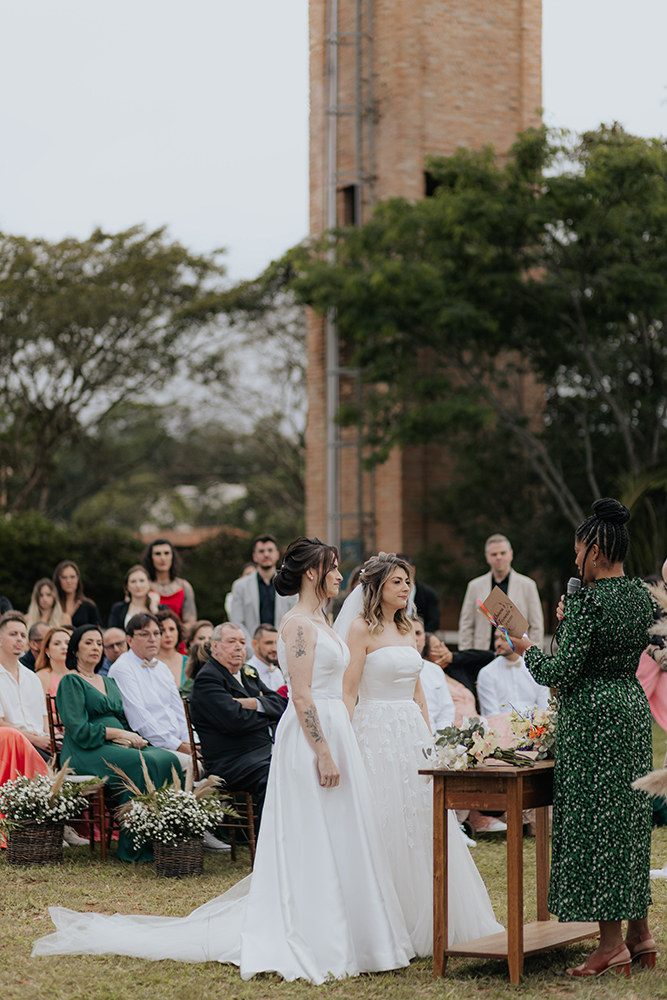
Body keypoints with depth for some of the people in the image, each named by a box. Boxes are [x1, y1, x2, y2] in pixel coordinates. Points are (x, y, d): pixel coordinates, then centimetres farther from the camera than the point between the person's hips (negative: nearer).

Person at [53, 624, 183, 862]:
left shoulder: (109, 682, 26)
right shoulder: (71, 682, 2)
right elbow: (79, 731, -10)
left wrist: (133, 737, -1)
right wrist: (118, 734, -11)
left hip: (119, 746, 7)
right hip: (86, 752, -7)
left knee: (167, 760, -23)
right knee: (142, 763, -34)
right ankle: (134, 848, -31)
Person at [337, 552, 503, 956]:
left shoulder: (406, 629, 14)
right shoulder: (362, 628, -7)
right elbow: (348, 692, -11)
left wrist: (429, 738, 14)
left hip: (413, 732, 7)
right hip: (377, 732, -7)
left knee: (425, 823, 7)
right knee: (386, 828, -5)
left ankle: (429, 923, 15)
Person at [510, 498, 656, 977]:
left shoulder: (586, 601, -17)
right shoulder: (643, 596, 8)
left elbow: (562, 672, -19)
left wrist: (528, 649, -1)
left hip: (593, 716, -8)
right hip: (634, 706, 8)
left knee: (594, 822, -2)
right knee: (631, 817, 15)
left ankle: (612, 943, -1)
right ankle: (640, 932, 20)